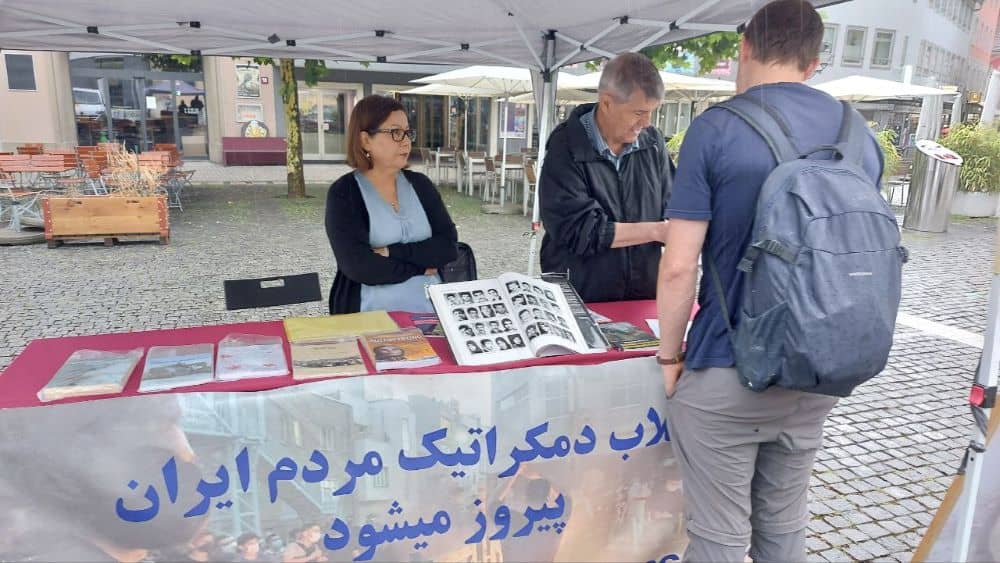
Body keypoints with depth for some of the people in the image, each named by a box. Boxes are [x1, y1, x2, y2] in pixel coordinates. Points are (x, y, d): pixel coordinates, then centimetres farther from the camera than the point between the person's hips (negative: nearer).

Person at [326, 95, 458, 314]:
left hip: (429, 312, 3)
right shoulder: (343, 193, -3)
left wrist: (392, 252, -12)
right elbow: (358, 266, -15)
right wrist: (422, 265, -6)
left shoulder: (420, 184, 10)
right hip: (371, 318, -3)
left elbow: (448, 246, -1)